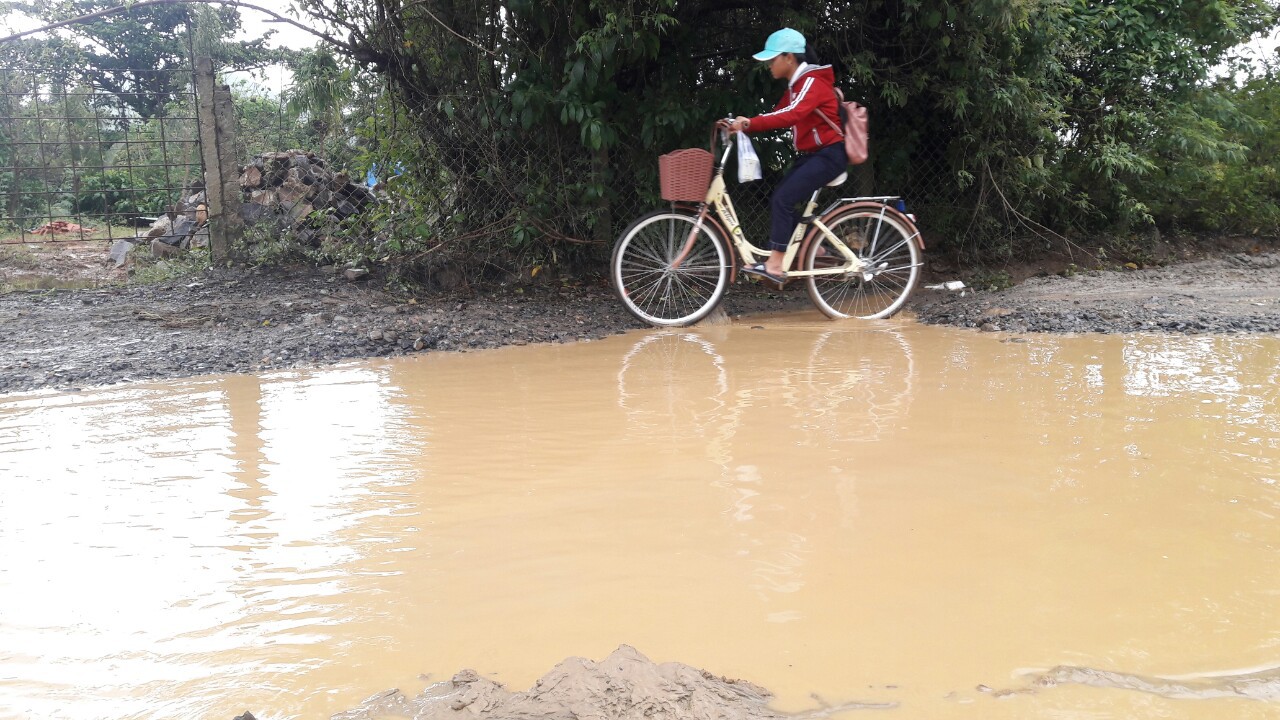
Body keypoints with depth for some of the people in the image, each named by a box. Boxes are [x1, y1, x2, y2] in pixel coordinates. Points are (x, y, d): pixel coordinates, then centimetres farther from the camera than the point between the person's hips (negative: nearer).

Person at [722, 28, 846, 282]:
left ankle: (774, 265, -18)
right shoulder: (795, 85, 14)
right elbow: (778, 114, 7)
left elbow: (792, 115, -34)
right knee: (781, 200, 4)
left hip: (830, 154, -10)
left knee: (782, 199, -18)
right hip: (812, 154, 10)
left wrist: (749, 123, -42)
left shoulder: (812, 82, -17)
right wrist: (742, 126, -8)